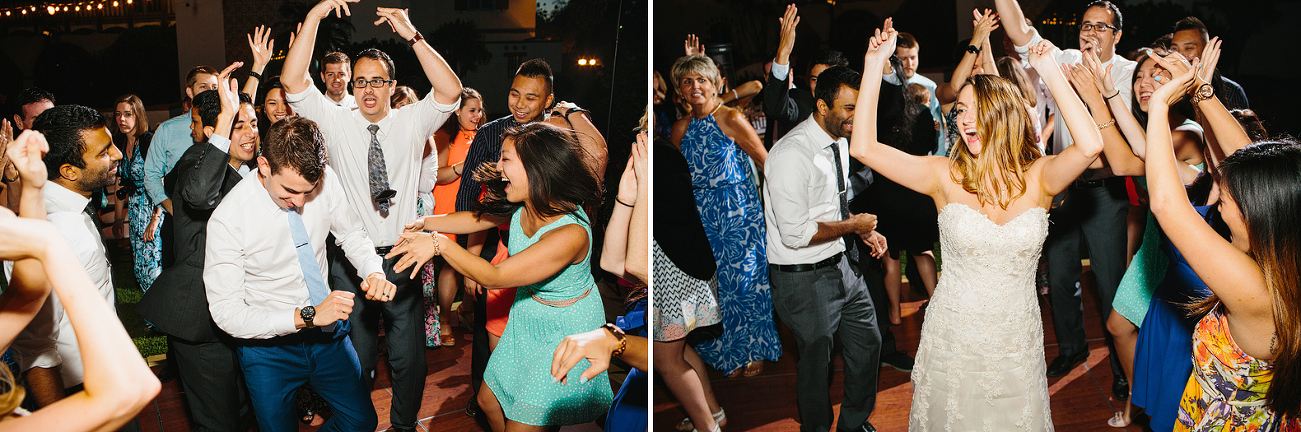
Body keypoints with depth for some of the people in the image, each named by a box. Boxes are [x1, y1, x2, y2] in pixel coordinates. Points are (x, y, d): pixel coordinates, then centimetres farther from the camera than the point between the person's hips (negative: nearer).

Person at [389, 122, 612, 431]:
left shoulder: (570, 233, -36)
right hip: (527, 320, 8)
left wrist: (439, 243, -28)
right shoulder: (522, 205, -11)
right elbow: (476, 219, 10)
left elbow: (493, 277, -31)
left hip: (564, 334, -8)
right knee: (489, 401, 20)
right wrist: (422, 223, 3)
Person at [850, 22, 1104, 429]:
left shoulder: (1038, 177, -7)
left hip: (1017, 344, 1)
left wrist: (1051, 72, -22)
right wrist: (874, 65, -18)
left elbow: (1090, 145, -27)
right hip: (952, 344, 0)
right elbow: (864, 148, -17)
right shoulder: (946, 176, -9)